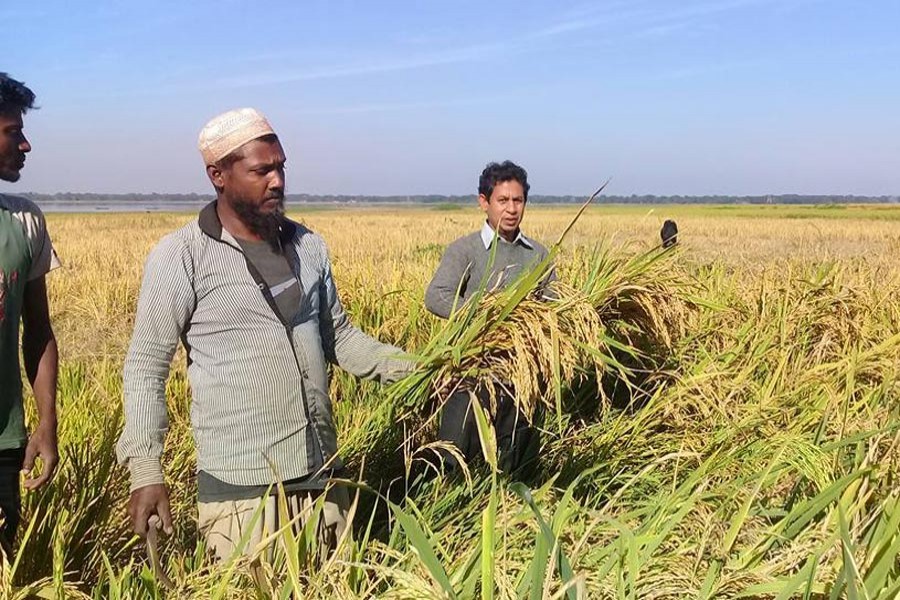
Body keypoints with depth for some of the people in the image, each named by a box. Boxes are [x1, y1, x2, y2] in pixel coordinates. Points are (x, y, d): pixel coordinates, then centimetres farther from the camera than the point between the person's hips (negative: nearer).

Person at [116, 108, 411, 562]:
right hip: (240, 485, -5)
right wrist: (145, 472, -14)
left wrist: (414, 369, 1)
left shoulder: (308, 246, 7)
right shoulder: (180, 256, -7)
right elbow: (146, 367, -5)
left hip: (321, 475, 5)